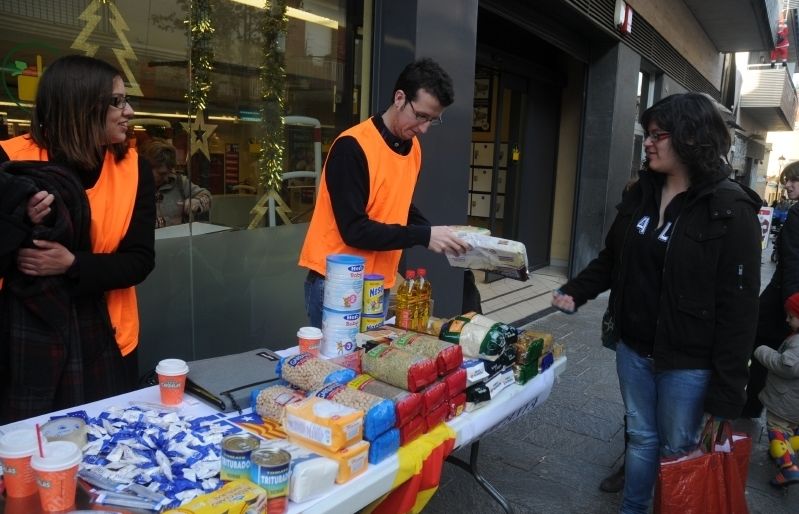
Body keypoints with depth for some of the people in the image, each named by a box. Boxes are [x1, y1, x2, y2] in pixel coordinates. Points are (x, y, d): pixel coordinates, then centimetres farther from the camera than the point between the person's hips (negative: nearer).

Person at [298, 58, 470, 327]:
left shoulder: (413, 148, 6)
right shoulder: (352, 147, -18)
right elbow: (354, 230, -22)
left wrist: (436, 235, 1)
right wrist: (424, 236, -22)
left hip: (379, 286, 7)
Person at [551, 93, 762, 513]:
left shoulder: (730, 210, -15)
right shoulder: (639, 194, 3)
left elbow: (739, 305, -16)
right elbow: (611, 259, 13)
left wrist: (726, 390, -16)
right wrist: (576, 291, -5)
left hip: (687, 362, -5)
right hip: (633, 349, 5)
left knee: (677, 452, 13)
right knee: (640, 437, 21)